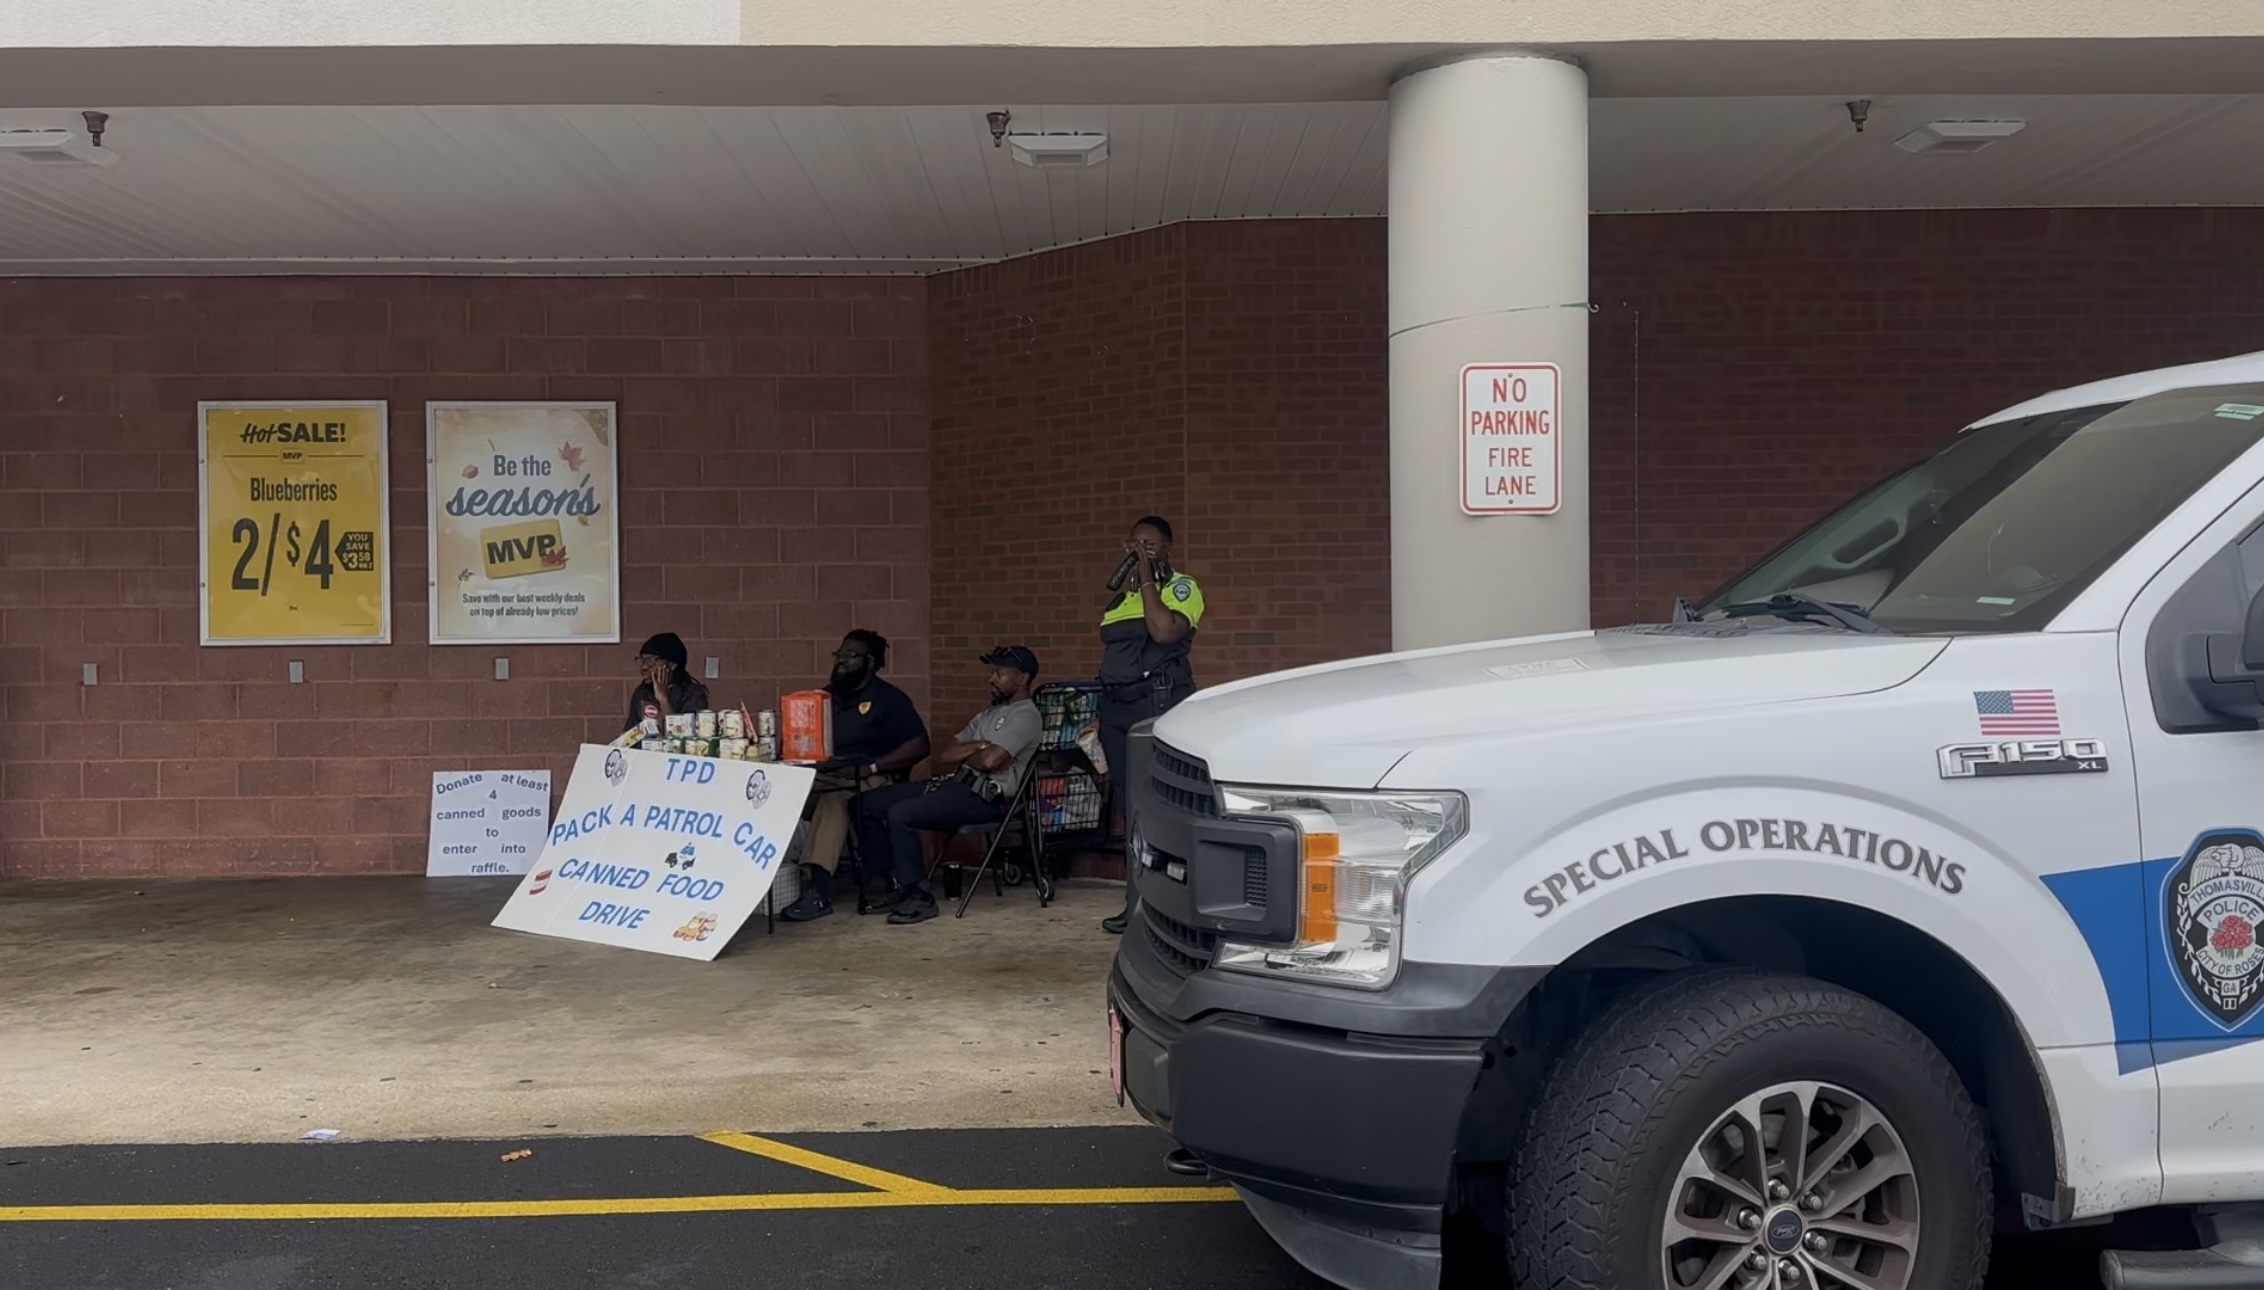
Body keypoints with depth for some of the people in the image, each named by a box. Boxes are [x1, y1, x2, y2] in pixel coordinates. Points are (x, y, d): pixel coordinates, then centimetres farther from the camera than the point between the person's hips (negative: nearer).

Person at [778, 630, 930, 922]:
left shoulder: (889, 699, 6)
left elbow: (919, 745, -5)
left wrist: (868, 768, -14)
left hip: (868, 780, -5)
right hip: (819, 776, 5)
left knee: (833, 799, -39)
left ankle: (818, 889, -49)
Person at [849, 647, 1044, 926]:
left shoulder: (1025, 716, -4)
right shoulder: (988, 715, 25)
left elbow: (990, 760, -19)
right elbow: (943, 756, 16)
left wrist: (962, 757, 3)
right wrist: (977, 747, -2)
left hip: (985, 796, -10)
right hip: (955, 786, 10)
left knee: (900, 813, -28)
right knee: (864, 804, 0)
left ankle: (920, 897, -18)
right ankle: (899, 882, 3)